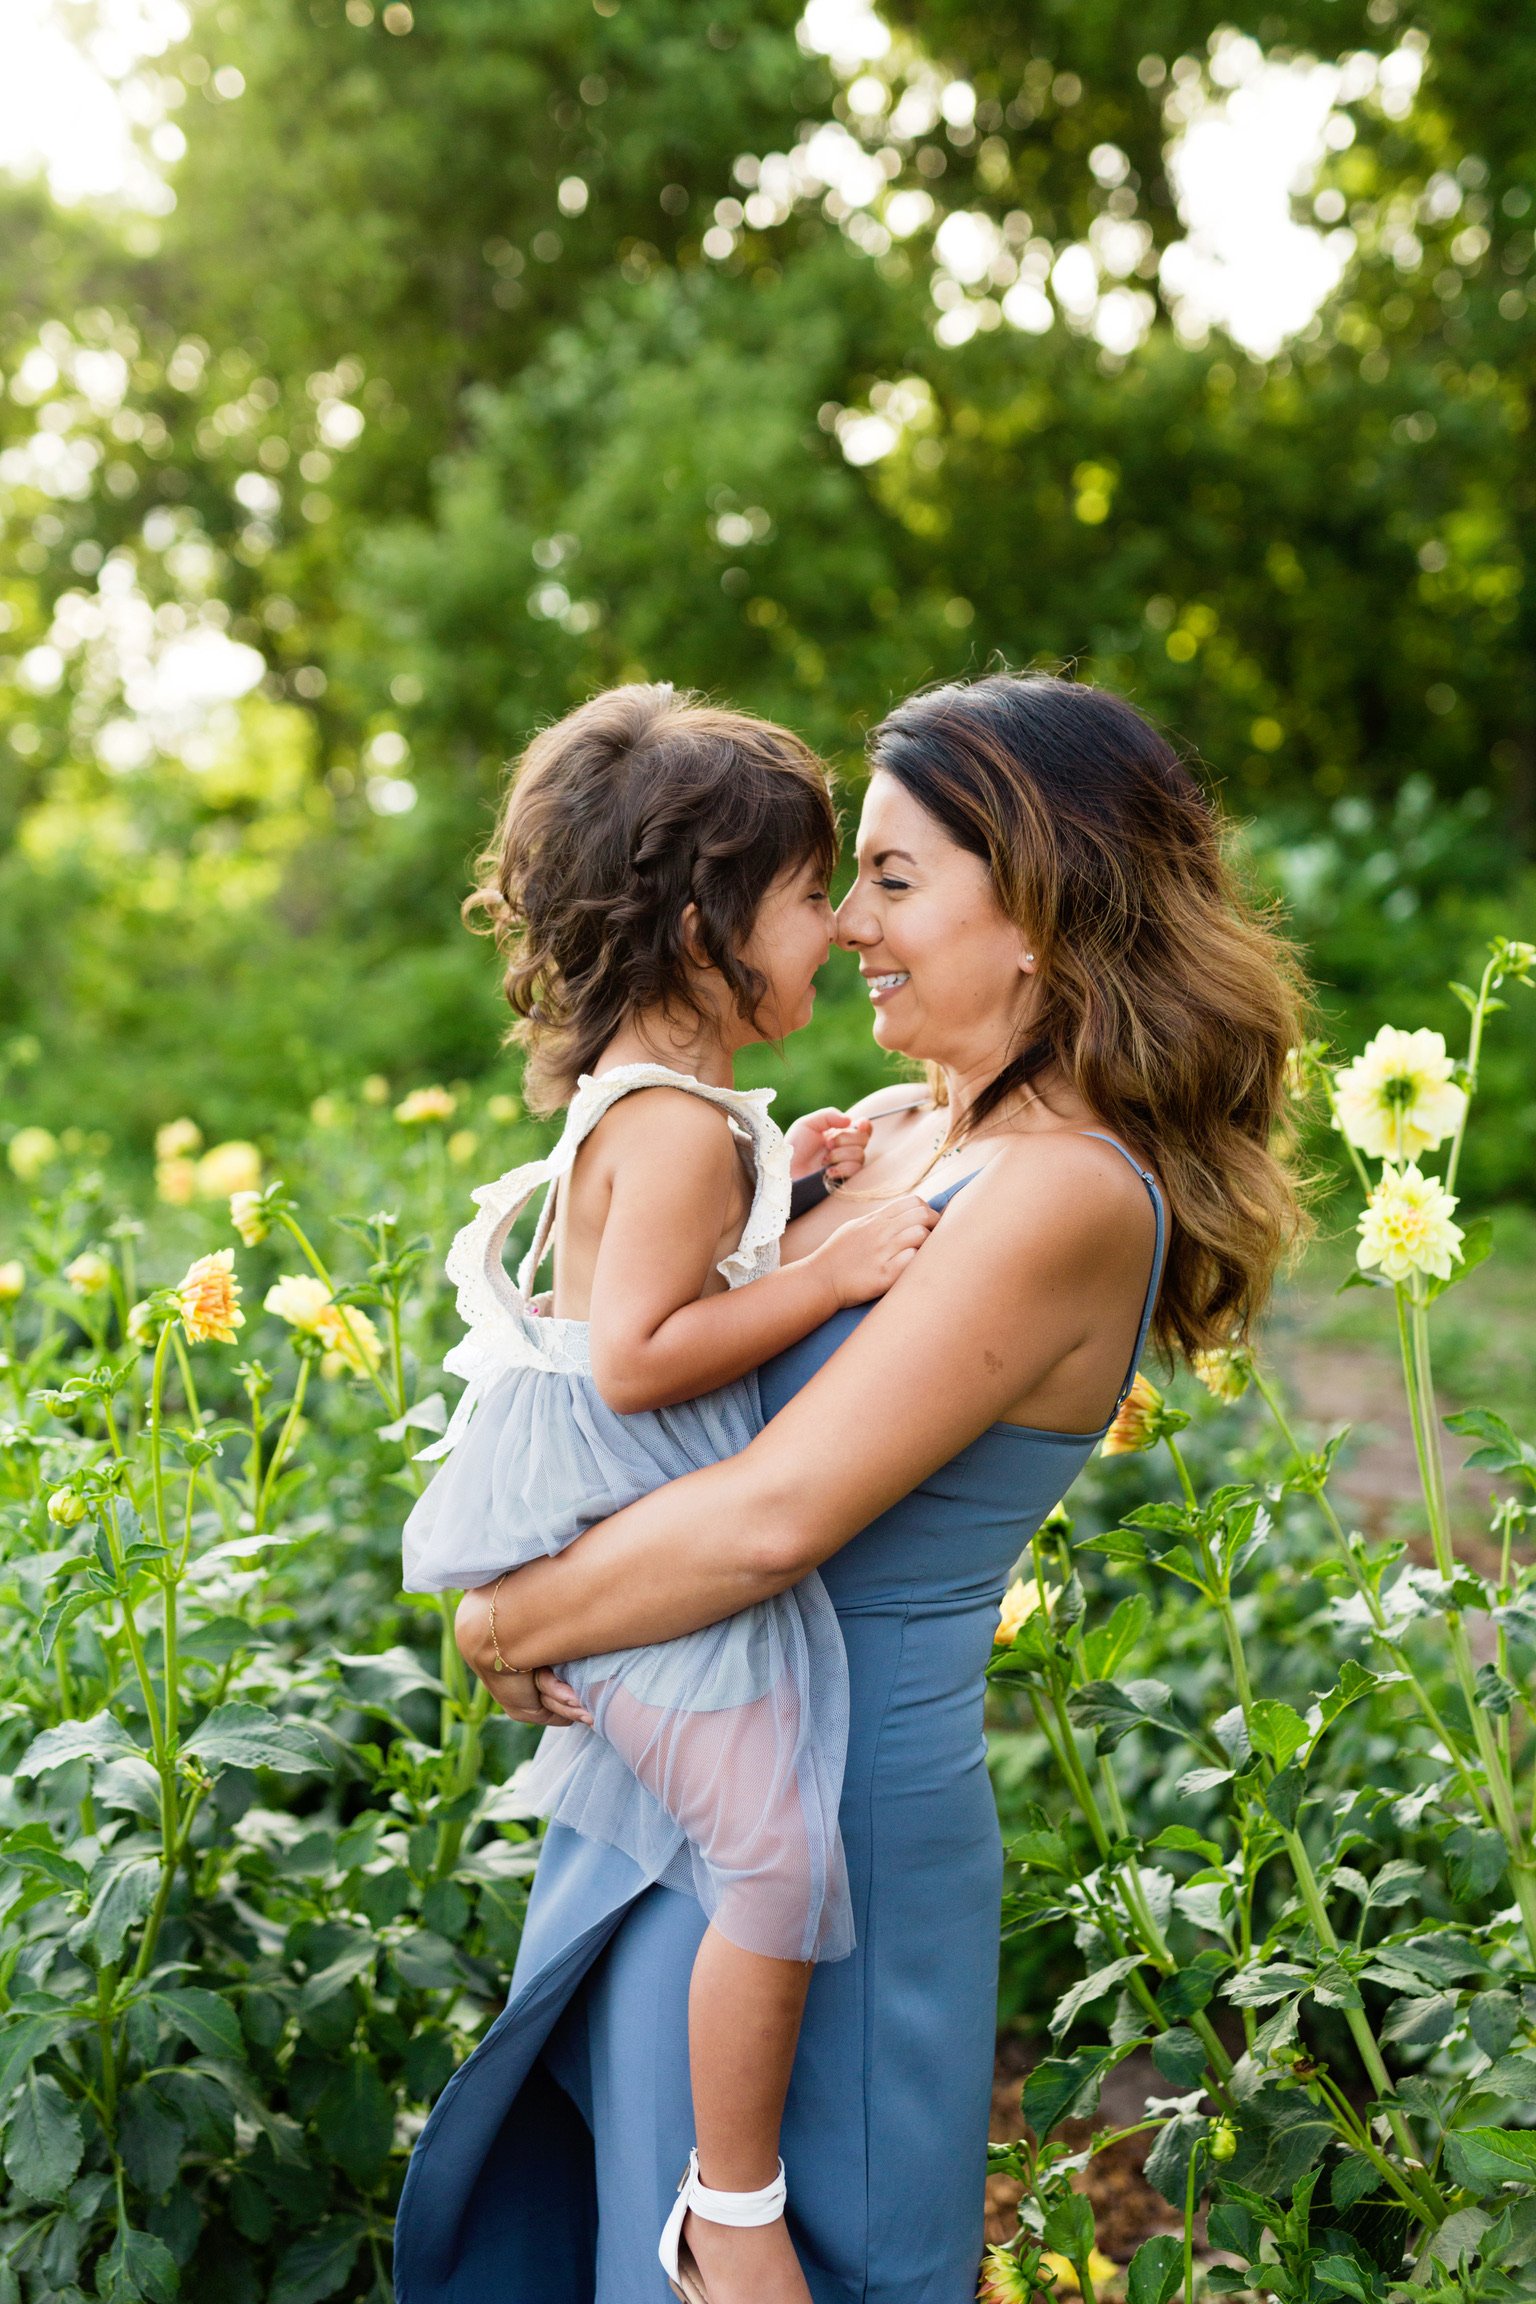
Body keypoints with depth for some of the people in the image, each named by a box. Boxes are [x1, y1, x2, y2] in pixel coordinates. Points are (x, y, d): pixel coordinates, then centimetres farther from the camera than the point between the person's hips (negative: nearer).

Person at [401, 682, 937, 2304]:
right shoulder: (683, 1124, -22)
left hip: (624, 1515, 11)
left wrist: (781, 1184, 11)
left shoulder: (643, 1092, 9)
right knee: (781, 1854, -16)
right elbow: (638, 1359, -29)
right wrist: (832, 1273, -27)